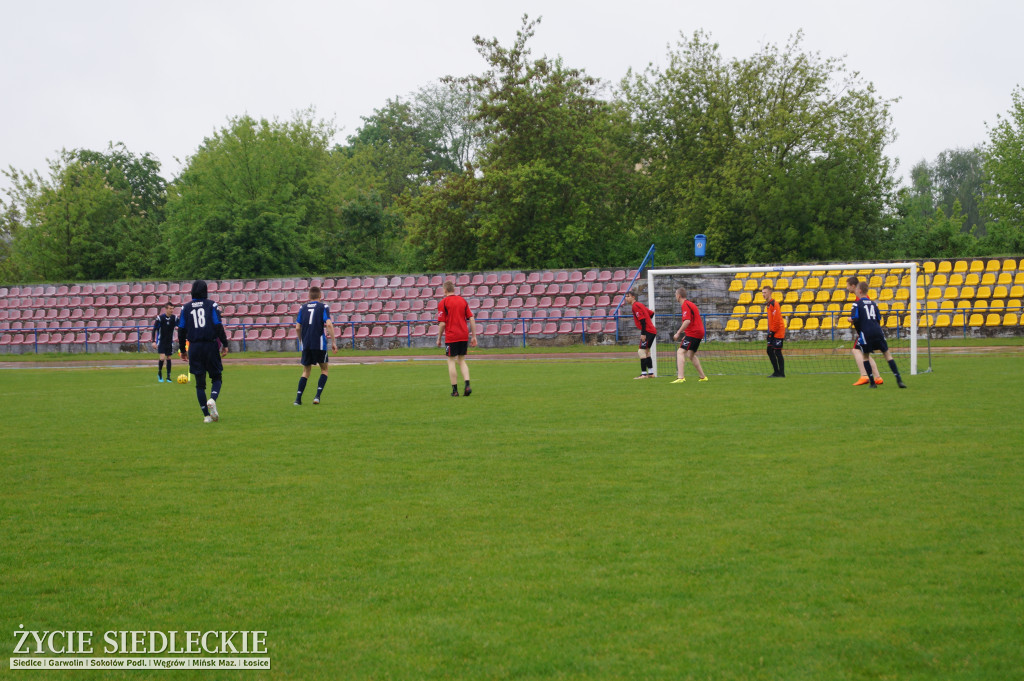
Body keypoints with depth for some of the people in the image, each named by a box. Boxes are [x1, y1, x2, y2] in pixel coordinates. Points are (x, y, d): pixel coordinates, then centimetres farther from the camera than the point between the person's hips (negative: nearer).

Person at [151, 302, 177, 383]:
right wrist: (154, 341, -15)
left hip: (170, 342, 3)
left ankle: (168, 377, 13)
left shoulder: (174, 318, -5)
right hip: (161, 342, -3)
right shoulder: (160, 318, -14)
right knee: (162, 358, -14)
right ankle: (159, 374, 9)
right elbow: (154, 329, -10)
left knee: (168, 358, 6)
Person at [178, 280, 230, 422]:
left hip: (194, 348, 2)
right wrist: (224, 344, 0)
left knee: (200, 383, 5)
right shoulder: (211, 305, -1)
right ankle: (212, 399, -20)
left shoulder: (186, 308, 7)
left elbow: (181, 330, 7)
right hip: (211, 345, -2)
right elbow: (218, 326, -7)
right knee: (217, 378, 11)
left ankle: (207, 415, 2)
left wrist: (182, 350, 15)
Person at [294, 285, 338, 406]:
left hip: (306, 345, 3)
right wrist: (333, 342, -9)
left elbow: (297, 328, 8)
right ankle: (317, 396, -4)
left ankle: (298, 399, 2)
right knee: (324, 369, 13)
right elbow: (329, 324, -12)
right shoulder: (323, 307, 0)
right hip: (319, 344, -3)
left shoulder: (303, 308, 10)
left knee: (306, 371, 13)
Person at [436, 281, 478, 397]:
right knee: (462, 361, 13)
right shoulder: (463, 300, 9)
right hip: (464, 335, 4)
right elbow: (471, 319, 5)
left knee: (451, 362, 3)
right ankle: (467, 385, -4)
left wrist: (439, 339, 3)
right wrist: (474, 336, 9)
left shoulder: (443, 302, -5)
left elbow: (442, 323, -9)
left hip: (451, 336, -4)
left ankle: (455, 390, 2)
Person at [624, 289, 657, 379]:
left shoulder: (635, 306, -12)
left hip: (647, 331, -10)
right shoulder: (639, 304, 17)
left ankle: (644, 374, -15)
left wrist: (643, 334, -21)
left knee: (641, 351, -12)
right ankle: (651, 373, 22)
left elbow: (642, 320, -19)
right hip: (652, 330, 10)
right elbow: (651, 313, 24)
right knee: (646, 352, 17)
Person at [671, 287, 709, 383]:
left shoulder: (685, 305, -13)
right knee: (691, 355, 22)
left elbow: (687, 321, -25)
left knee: (680, 352, -16)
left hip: (693, 333, -10)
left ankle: (681, 377, -29)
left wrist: (678, 333, -22)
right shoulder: (690, 304, 19)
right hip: (699, 332, 10)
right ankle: (703, 377, 27)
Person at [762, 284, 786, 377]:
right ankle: (776, 372, 17)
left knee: (777, 352, -6)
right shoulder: (768, 304, 13)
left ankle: (781, 373, 0)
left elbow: (776, 320, -19)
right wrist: (770, 332, 15)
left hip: (778, 332, -9)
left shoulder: (774, 303, -15)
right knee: (770, 351, 10)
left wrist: (772, 331, -17)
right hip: (773, 332, 9)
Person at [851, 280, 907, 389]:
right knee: (887, 354, 9)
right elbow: (879, 319, 15)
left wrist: (858, 331, 5)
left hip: (865, 332, -4)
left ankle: (872, 382, 7)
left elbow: (855, 319, -11)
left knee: (865, 356, 13)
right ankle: (899, 379, 0)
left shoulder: (858, 304, -1)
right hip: (877, 331, 4)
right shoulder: (873, 303, 15)